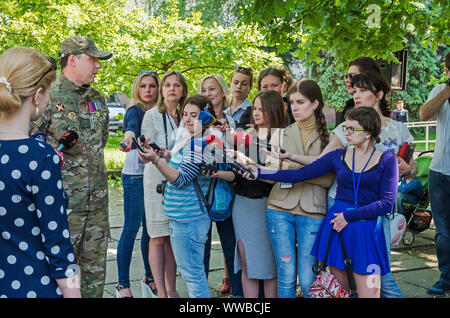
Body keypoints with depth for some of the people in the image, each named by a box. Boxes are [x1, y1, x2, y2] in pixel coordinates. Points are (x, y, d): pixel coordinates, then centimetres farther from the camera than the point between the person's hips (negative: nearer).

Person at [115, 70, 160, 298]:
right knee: (131, 229, -3)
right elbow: (132, 125, -30)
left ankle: (150, 276, 27)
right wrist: (129, 137, -51)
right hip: (135, 176, -6)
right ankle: (123, 283, 6)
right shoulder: (134, 111, -7)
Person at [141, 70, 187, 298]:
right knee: (158, 238, -2)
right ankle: (161, 291, 5)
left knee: (174, 238, 7)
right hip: (157, 179, -4)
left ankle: (171, 289, 16)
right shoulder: (152, 115, -2)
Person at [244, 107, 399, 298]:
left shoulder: (387, 160, 1)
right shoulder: (339, 156, 8)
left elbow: (387, 203, -5)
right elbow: (300, 175, 4)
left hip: (366, 227, -3)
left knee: (368, 294, -5)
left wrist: (348, 216, -10)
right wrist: (259, 173, -3)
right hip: (335, 225, 3)